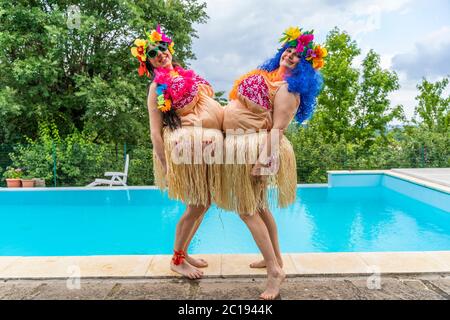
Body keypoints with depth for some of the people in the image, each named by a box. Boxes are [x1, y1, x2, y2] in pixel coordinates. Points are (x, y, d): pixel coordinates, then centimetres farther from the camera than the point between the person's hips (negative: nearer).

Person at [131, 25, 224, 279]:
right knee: (197, 204, -4)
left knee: (205, 202, 12)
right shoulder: (158, 85, -3)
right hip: (188, 144, -8)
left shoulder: (188, 76, 18)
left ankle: (184, 252, 28)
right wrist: (165, 164, -16)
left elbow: (209, 105, 25)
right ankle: (177, 260, 15)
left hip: (210, 145, 8)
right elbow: (155, 129, -10)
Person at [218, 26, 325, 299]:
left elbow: (277, 127, -19)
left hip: (254, 147, -10)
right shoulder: (268, 75, 17)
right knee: (258, 206, 17)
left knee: (248, 209, -6)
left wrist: (265, 159, -26)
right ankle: (275, 258, 31)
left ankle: (275, 270, 3)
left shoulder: (288, 87, -11)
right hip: (244, 144, 10)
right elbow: (243, 105, 23)